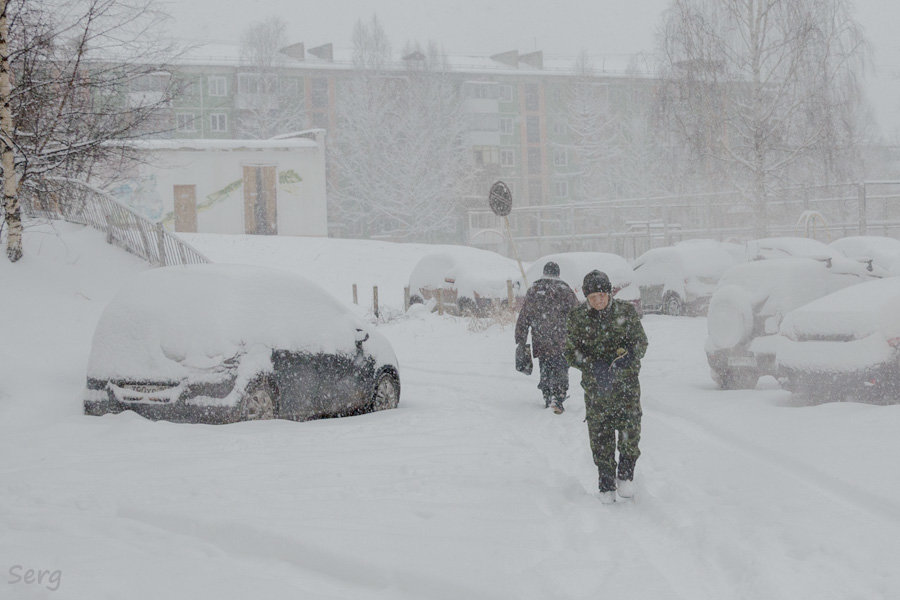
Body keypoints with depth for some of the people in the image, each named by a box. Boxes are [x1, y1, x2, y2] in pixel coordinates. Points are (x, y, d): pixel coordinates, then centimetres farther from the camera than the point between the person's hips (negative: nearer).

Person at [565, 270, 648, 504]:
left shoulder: (626, 312, 0)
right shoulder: (577, 318, 0)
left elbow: (640, 341, 1)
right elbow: (571, 351, 0)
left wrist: (626, 356, -21)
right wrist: (594, 366, -17)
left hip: (626, 381, 0)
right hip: (595, 385, 1)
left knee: (630, 429, -14)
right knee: (601, 436, 1)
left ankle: (625, 474, 7)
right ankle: (606, 486, 13)